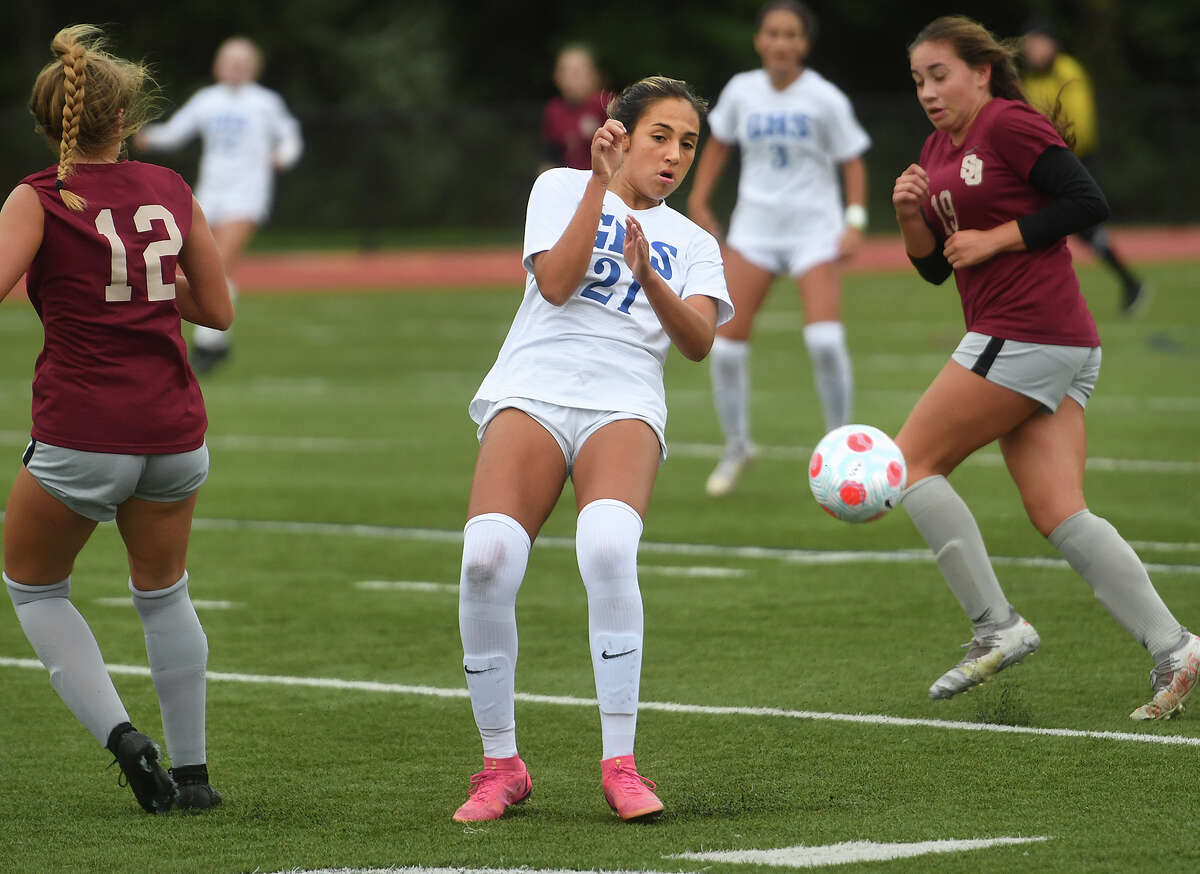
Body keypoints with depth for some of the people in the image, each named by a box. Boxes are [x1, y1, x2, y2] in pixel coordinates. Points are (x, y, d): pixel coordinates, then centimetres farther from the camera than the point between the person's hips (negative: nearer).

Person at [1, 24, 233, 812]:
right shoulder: (170, 191, 6)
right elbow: (218, 309, 13)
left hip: (83, 436, -4)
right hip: (175, 429, 4)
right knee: (164, 592, 25)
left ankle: (120, 735, 2)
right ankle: (191, 771, 25)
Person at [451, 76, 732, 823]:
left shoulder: (692, 244, 21)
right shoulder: (562, 187, 16)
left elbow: (698, 341, 3)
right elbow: (556, 282, -1)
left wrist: (647, 276, -14)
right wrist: (600, 180, -4)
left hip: (625, 404, 1)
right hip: (532, 390, -1)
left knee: (608, 546, -31)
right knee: (488, 556, -25)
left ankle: (620, 762, -25)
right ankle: (501, 764, -10)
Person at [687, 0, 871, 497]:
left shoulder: (824, 99, -8)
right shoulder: (742, 91, 1)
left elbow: (852, 162, -1)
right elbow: (719, 144, 18)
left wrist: (854, 222, -11)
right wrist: (699, 199, 10)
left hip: (814, 228, -3)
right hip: (754, 227, 3)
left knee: (825, 339, -19)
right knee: (727, 341, -5)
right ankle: (736, 446, 15)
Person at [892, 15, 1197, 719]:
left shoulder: (1009, 124, -6)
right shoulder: (939, 150, 20)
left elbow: (1089, 202, -14)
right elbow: (935, 266, 23)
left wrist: (996, 239, -12)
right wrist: (910, 215, 4)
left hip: (1029, 335, -9)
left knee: (913, 459, -3)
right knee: (1059, 515, 1)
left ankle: (997, 626, -4)